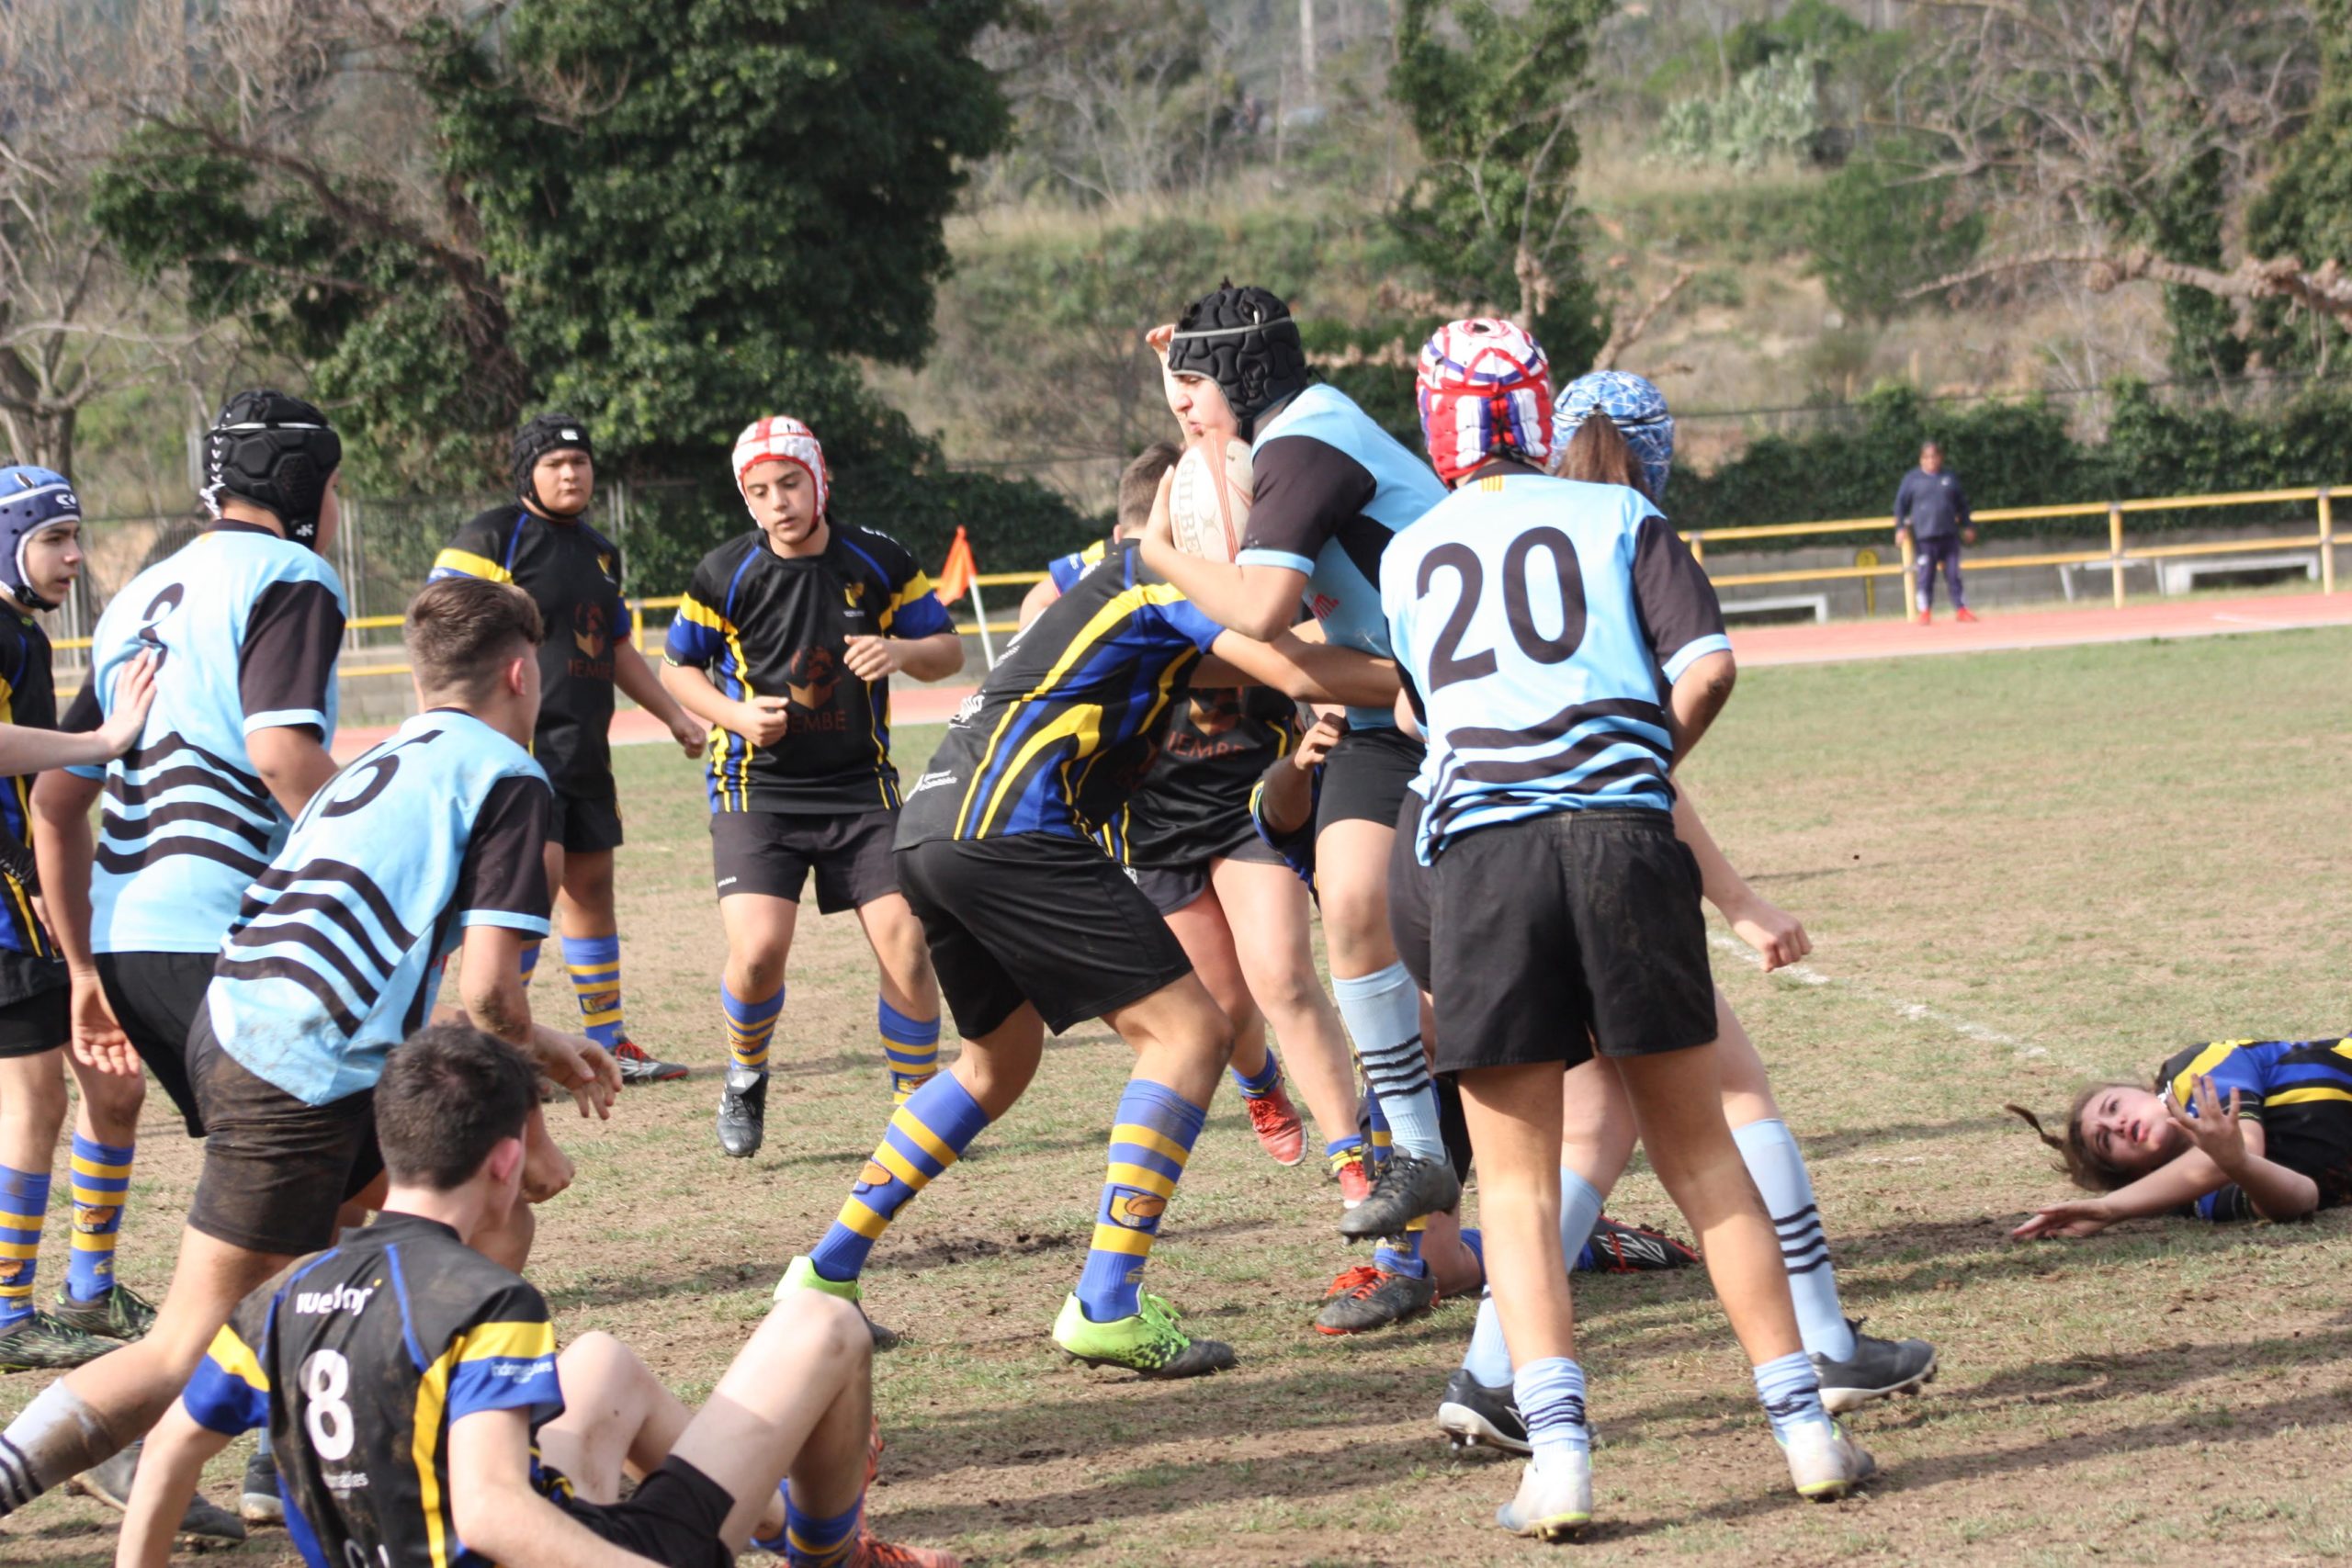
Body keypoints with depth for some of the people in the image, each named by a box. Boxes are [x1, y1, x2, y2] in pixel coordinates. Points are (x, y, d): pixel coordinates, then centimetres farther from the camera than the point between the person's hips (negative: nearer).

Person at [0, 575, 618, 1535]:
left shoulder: (384, 765, 25)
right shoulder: (510, 777, 0)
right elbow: (486, 989, -7)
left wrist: (539, 1048, 40)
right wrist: (527, 1134, 6)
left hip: (233, 1029, 9)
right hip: (298, 1073, -9)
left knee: (492, 1223, 20)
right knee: (187, 1360, -7)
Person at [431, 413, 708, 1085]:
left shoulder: (599, 551, 17)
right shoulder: (491, 539, -7)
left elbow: (616, 648, 29)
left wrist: (674, 715, 26)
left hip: (585, 747, 8)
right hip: (519, 742, -8)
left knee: (590, 881, 12)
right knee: (539, 874, -18)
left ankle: (609, 1041, 21)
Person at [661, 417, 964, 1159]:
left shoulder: (878, 560, -3)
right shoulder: (724, 574, -5)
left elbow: (948, 651, 6)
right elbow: (678, 667, 8)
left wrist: (901, 651, -17)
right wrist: (738, 715, -11)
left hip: (861, 784, 1)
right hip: (756, 785, -1)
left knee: (905, 945, -10)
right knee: (758, 949, -19)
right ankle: (745, 1077, 12)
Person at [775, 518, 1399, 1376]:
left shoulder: (1111, 578, 28)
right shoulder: (1162, 573, 0)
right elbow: (1299, 671, -9)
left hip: (931, 825, 10)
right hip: (1006, 831, -10)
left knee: (997, 1064, 27)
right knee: (1188, 1028, -8)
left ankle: (828, 1272, 29)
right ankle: (1107, 1308, -12)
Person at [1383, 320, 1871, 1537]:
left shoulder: (1405, 558, 20)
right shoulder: (1616, 516, 13)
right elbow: (1705, 667, 0)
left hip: (1477, 848, 0)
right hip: (1621, 833, 0)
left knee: (1517, 1177, 6)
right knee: (1697, 1152, 10)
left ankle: (1555, 1446, -8)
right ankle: (1802, 1421, 9)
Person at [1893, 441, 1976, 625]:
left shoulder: (1950, 478, 12)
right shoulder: (1912, 479, 5)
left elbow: (1962, 505, 20)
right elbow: (1900, 504, 4)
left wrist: (1967, 527, 17)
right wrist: (1901, 527, -5)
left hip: (1949, 535, 2)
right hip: (1924, 537, -2)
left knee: (1953, 574, 3)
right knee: (1926, 576, -3)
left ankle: (1961, 609, 7)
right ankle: (1924, 612, 2)